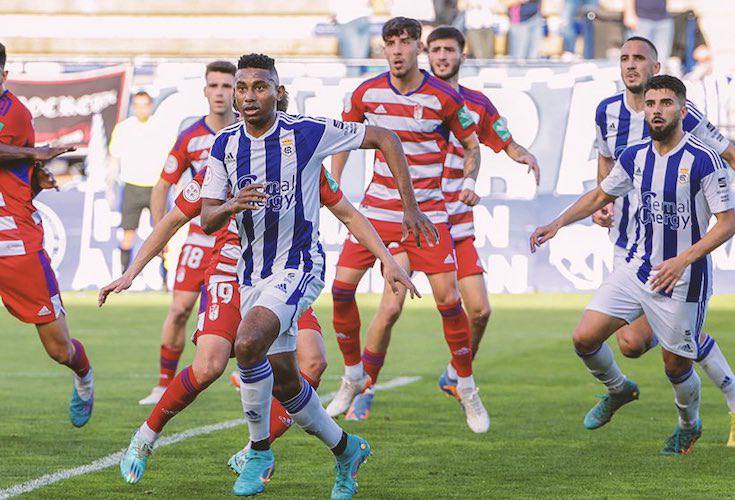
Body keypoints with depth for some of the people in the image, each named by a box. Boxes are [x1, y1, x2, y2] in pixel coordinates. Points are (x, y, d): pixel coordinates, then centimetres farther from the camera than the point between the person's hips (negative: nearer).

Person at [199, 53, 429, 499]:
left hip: (300, 265, -6)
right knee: (284, 382, 11)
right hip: (253, 273, 6)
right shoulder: (225, 144, 0)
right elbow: (207, 220, -2)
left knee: (248, 343, -29)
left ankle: (260, 451, -11)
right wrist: (232, 206, -26)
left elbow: (385, 139, -3)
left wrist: (411, 207, -4)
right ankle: (346, 449, 35)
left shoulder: (308, 133, -13)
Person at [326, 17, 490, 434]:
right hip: (378, 208, 3)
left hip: (428, 211, -3)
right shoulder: (367, 93, -1)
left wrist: (470, 183, -12)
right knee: (342, 286, -6)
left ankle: (467, 389, 7)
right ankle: (355, 378, 14)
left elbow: (472, 145, 5)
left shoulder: (445, 98, -8)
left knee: (448, 298, -11)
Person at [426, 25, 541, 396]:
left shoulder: (477, 104, 9)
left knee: (479, 310, -2)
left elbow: (507, 144, 16)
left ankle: (455, 377, 22)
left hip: (457, 224, 3)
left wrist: (526, 157, -6)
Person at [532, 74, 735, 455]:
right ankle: (618, 390, 25)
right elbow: (601, 195, 19)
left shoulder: (704, 161, -16)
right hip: (637, 267, 5)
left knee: (676, 366, 6)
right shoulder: (634, 157, 2)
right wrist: (557, 224, 8)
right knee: (585, 338, -5)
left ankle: (689, 426, 37)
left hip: (683, 280, -5)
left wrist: (682, 261, -23)